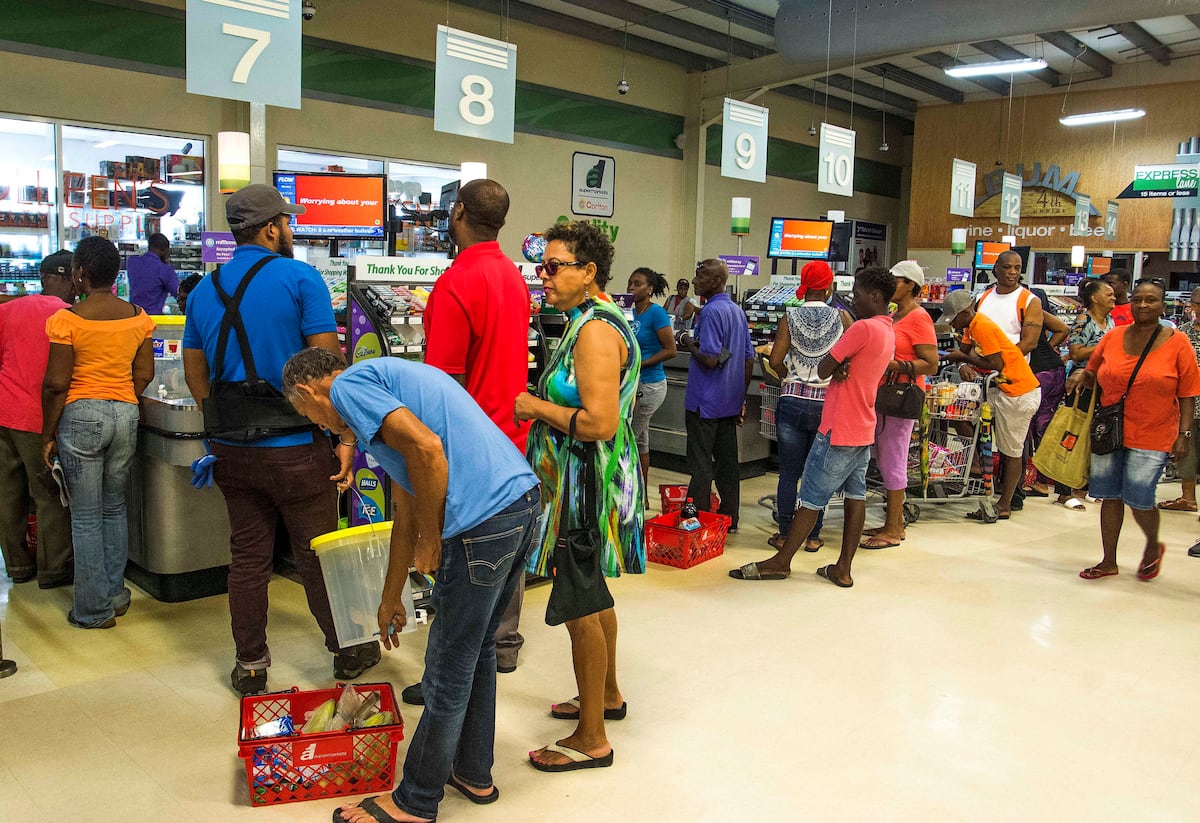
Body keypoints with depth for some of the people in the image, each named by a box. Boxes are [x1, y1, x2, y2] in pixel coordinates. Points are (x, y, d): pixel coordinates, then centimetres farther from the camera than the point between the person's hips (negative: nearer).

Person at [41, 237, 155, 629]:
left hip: (81, 416, -4)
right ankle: (116, 593, 25)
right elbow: (144, 375, 6)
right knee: (115, 508, 18)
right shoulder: (138, 316, 2)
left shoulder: (67, 319, -12)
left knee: (86, 517, 5)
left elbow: (56, 385, -11)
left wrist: (48, 434, -1)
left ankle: (94, 609, 12)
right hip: (126, 414, 5)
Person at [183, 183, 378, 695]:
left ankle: (250, 666, 24)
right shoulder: (301, 279, -10)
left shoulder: (204, 290, 8)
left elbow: (195, 373, 12)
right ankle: (348, 651, 24)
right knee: (317, 557, 8)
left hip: (231, 451, 5)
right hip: (295, 447, -5)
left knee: (247, 559, 13)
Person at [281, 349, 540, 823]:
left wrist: (430, 539, -6)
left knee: (449, 673, 6)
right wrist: (391, 600, 38)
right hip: (525, 501, 10)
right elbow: (406, 514, 31)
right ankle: (474, 774, 40)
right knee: (477, 650, 24)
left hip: (483, 523, -10)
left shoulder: (348, 385, -1)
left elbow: (426, 449, -20)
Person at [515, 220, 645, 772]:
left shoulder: (595, 329, -21)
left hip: (587, 482, -11)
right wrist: (543, 405, 8)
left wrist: (536, 407, -16)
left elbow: (599, 423, -29)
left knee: (579, 609, 0)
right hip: (590, 478, 11)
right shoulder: (597, 318, 12)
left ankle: (590, 740, 15)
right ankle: (607, 695, 43)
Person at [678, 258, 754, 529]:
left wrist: (690, 345, -6)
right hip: (730, 402, 8)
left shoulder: (711, 312, -16)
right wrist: (741, 397, 20)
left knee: (701, 464, -2)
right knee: (727, 462, 13)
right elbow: (749, 359, 15)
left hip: (705, 402, -8)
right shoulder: (738, 311, 12)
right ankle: (729, 519, 20)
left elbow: (710, 359, -24)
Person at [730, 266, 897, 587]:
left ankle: (780, 562, 10)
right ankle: (843, 569, 14)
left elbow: (823, 369, -16)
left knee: (811, 499, 0)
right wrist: (840, 367, -7)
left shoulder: (863, 328, -19)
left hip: (839, 432, -9)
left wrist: (835, 366, 4)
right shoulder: (889, 334, 13)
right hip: (863, 431, 9)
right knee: (855, 495, 9)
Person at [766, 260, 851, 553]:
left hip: (793, 401, 0)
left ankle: (784, 535, 12)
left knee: (789, 474, 6)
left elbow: (775, 361, -10)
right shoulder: (841, 318, -3)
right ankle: (813, 537, 18)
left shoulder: (790, 317, -3)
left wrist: (792, 378, 7)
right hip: (828, 404, 0)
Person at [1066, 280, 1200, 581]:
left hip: (1152, 437, -3)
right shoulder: (1113, 337, 4)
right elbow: (1092, 375, 18)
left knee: (1138, 498, -5)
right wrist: (1081, 376, -5)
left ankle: (1153, 547, 27)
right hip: (1108, 432, 3)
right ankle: (1109, 562, 21)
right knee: (1109, 497, 7)